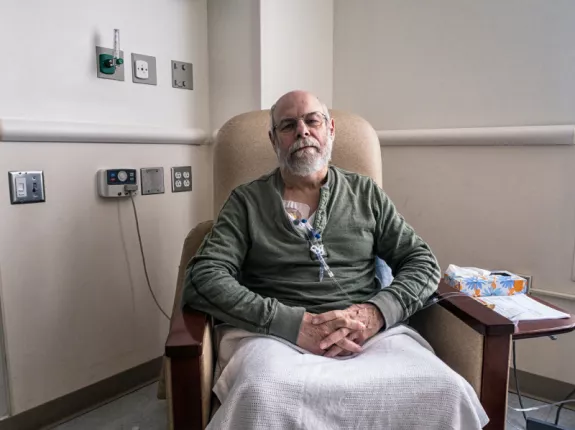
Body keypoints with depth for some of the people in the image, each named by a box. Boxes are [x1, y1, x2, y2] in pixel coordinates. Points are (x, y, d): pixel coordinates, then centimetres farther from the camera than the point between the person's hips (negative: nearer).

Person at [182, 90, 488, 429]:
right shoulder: (247, 201, 9)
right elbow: (204, 277, -3)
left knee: (448, 393, -26)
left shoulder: (366, 193, 15)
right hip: (274, 333, -1)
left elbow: (423, 262, 12)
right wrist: (293, 323, -16)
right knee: (259, 397, -36)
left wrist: (376, 313, -9)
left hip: (368, 332, 3)